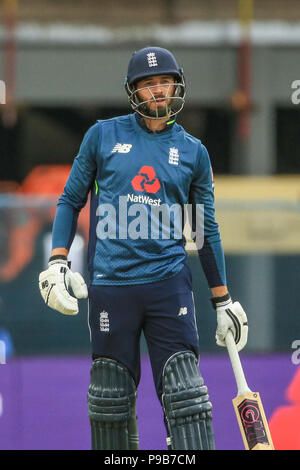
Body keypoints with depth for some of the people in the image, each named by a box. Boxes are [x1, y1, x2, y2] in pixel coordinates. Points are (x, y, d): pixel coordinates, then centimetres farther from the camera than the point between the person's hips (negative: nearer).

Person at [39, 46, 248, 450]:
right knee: (111, 400, 1)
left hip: (169, 283, 0)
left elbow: (207, 230, 16)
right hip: (110, 284, 0)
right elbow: (71, 201, 12)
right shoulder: (103, 136, 8)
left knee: (185, 397, -9)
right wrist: (57, 263, 0)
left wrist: (223, 300, 14)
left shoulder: (193, 152, 10)